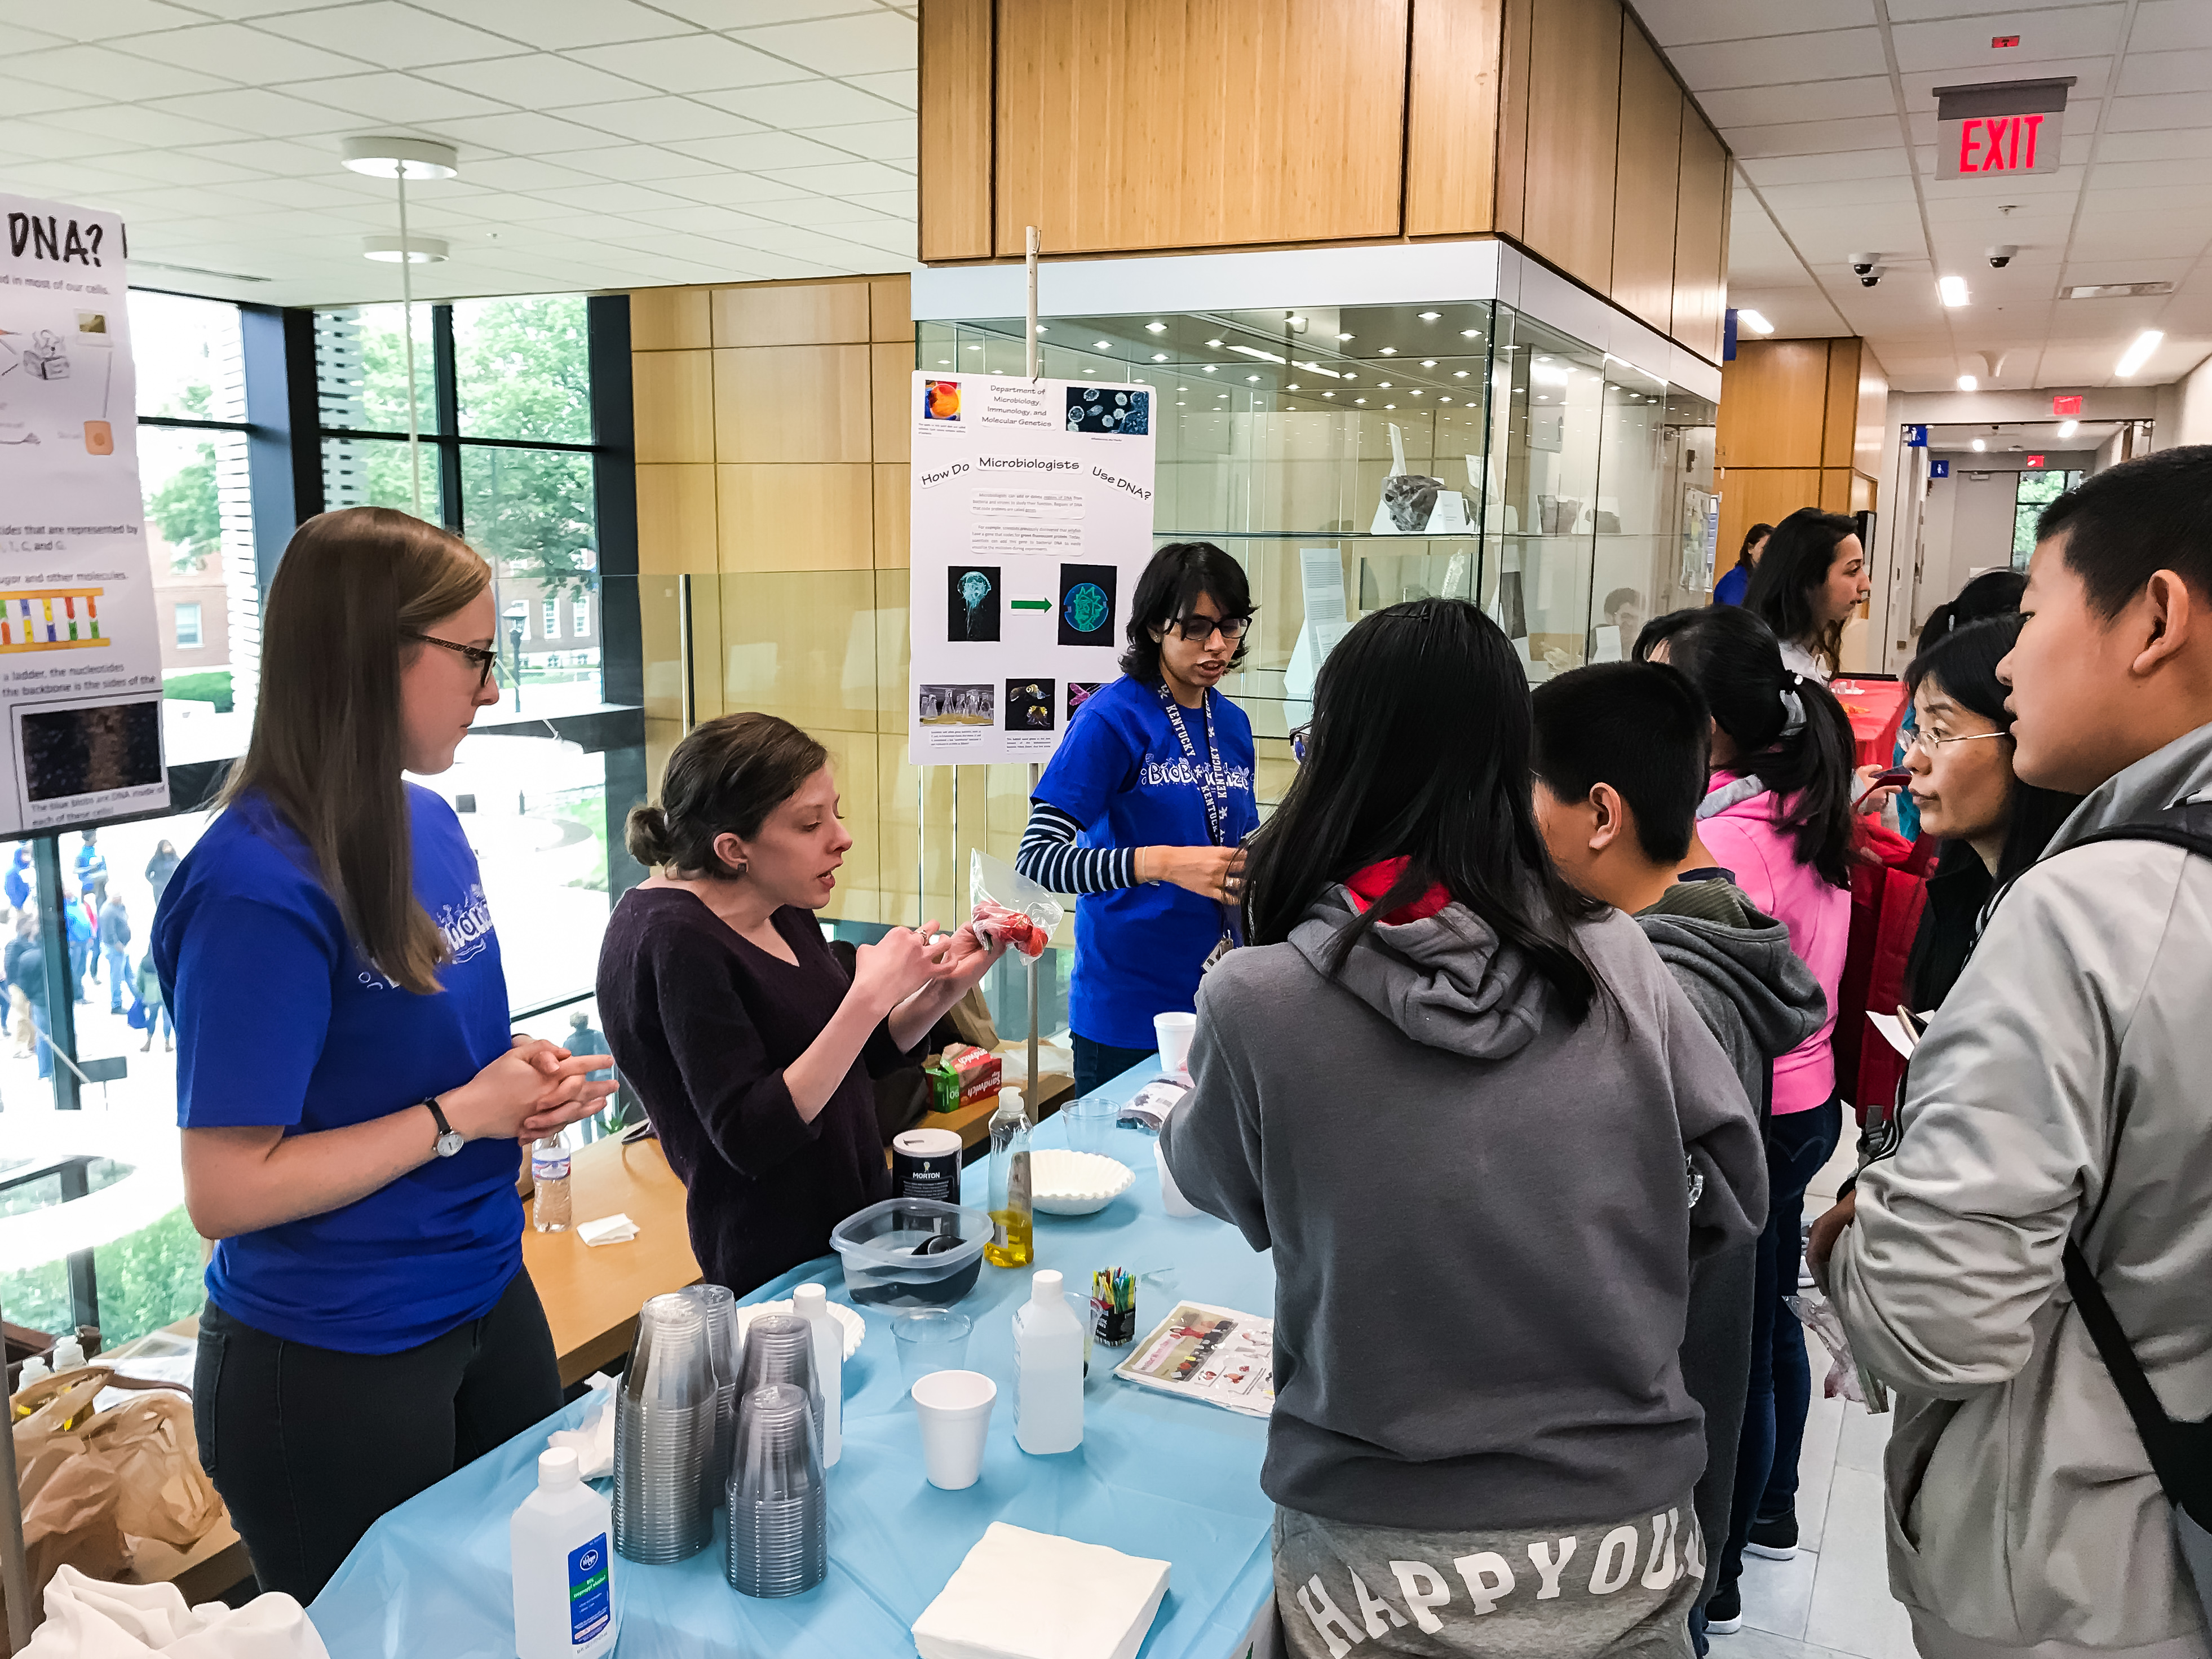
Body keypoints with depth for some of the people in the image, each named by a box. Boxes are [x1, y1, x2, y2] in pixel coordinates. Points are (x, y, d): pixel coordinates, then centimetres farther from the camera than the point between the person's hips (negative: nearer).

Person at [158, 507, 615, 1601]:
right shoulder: (258, 885, -25)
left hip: (486, 1300, 7)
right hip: (332, 1371, -7)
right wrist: (463, 1114, -20)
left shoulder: (428, 823, 0)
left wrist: (528, 1082, -5)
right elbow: (225, 1191, -23)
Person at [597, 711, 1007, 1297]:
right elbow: (750, 1139, -27)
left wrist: (946, 985, -3)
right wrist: (871, 998, -28)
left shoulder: (783, 911, 5)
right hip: (776, 1271, -8)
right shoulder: (674, 942, -22)